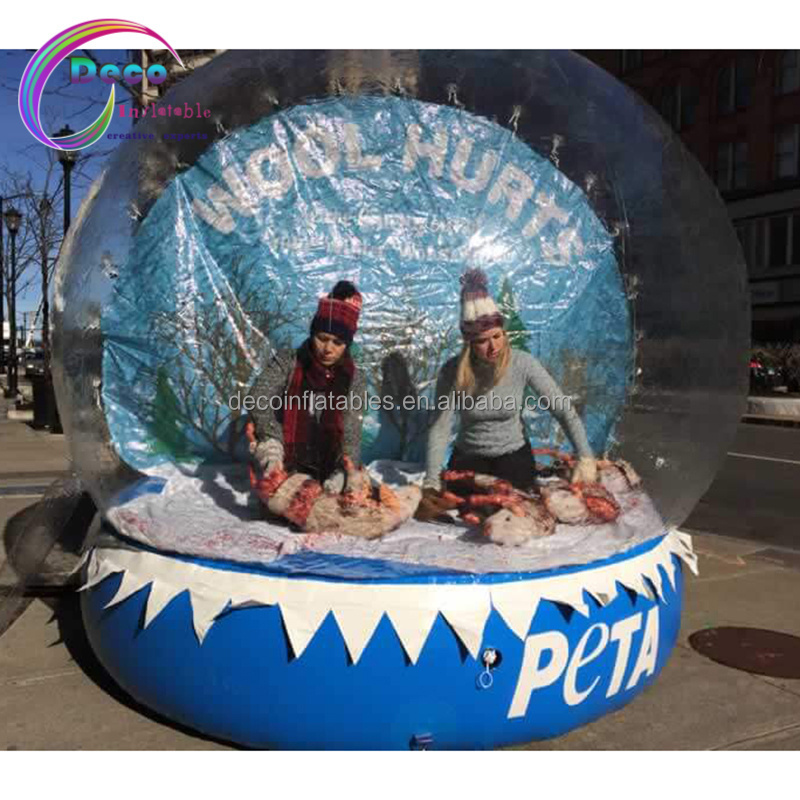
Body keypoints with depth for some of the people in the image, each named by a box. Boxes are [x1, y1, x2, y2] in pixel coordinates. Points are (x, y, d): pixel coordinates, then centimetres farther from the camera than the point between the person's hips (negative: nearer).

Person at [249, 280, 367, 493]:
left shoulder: (354, 379, -3)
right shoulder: (286, 363, -5)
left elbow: (351, 435, -10)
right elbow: (260, 401, -20)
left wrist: (340, 475, -28)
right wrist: (270, 448, -38)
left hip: (328, 472, 1)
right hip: (284, 469, -1)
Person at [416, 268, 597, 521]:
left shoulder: (523, 364, -18)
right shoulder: (453, 372, -18)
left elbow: (565, 412, -16)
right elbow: (439, 429, -20)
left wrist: (585, 458, -26)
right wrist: (431, 484, -30)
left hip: (513, 454, 0)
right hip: (469, 456, 0)